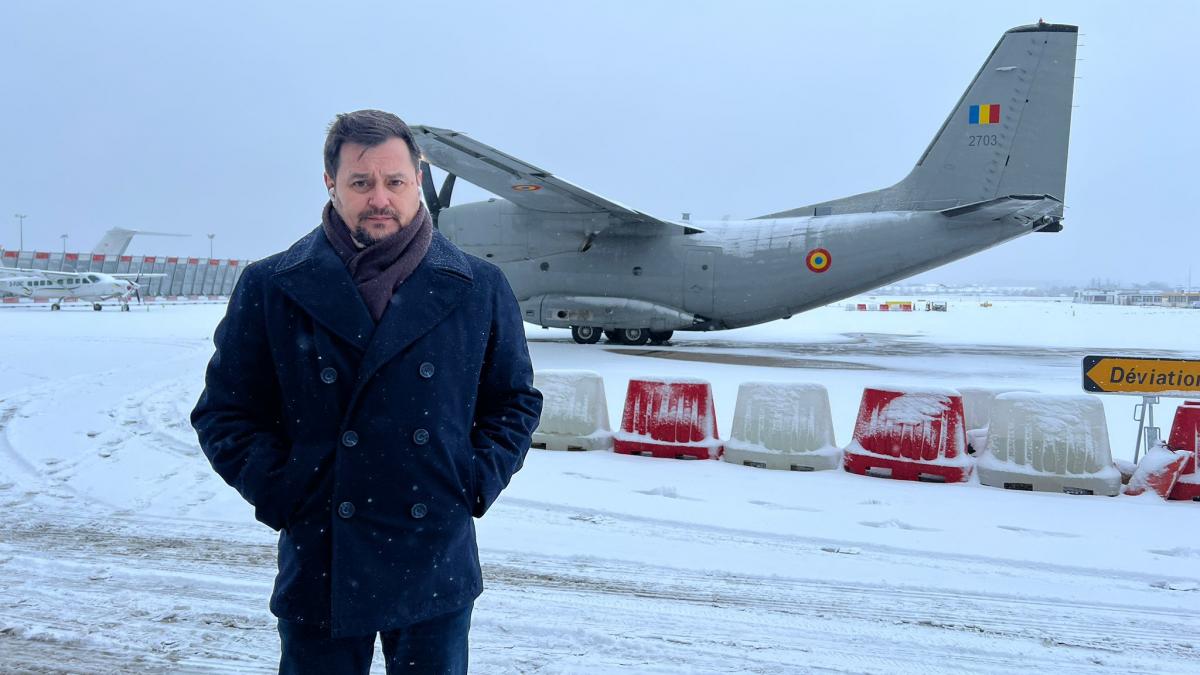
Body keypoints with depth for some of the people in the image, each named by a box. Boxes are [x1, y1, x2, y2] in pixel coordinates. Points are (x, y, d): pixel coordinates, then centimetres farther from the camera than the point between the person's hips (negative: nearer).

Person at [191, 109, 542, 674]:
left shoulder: (478, 289, 2)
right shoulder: (270, 288, -1)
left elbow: (514, 400, 12)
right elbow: (225, 412, 4)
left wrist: (477, 483, 0)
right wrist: (279, 491, -7)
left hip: (437, 565, 1)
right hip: (320, 563, -1)